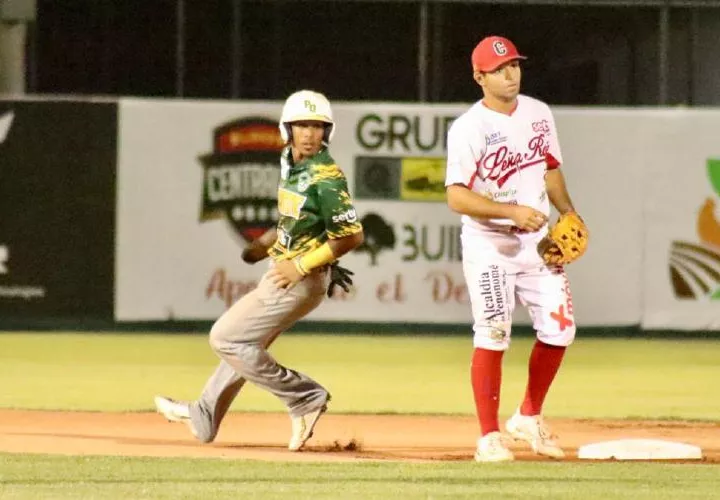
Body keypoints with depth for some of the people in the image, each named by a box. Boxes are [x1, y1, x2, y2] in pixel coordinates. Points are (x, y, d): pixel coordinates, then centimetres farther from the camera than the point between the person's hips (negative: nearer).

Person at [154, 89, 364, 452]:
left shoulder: (325, 176, -21)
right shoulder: (289, 162, 6)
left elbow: (353, 235, -24)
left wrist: (301, 266, -22)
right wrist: (265, 245, 12)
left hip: (299, 282, -9)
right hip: (281, 272, 9)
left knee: (226, 338, -7)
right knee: (245, 342, 22)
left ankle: (304, 397, -5)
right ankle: (204, 418, 39)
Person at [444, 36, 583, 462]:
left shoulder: (539, 113, 7)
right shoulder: (468, 129, -13)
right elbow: (457, 198, -17)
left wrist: (569, 212, 3)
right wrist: (513, 211, -26)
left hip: (537, 241, 6)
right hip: (489, 246, -6)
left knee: (559, 328, 3)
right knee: (493, 337, -8)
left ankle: (529, 418, 21)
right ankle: (489, 437, 0)